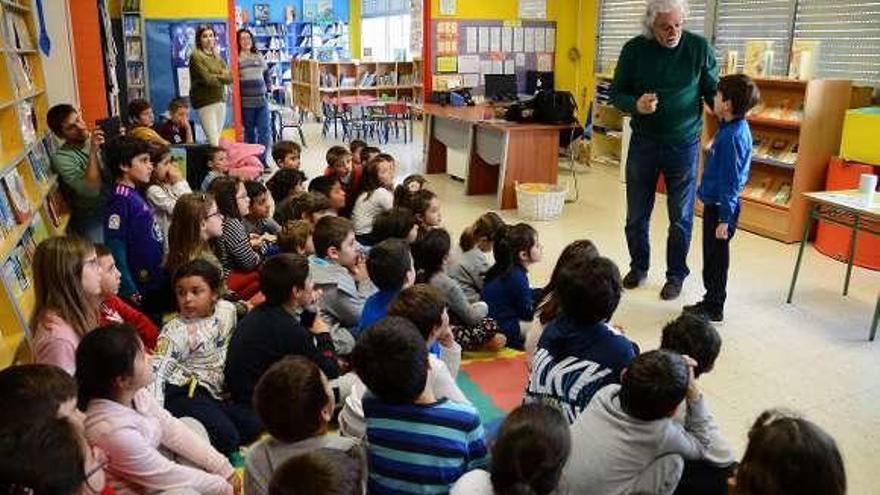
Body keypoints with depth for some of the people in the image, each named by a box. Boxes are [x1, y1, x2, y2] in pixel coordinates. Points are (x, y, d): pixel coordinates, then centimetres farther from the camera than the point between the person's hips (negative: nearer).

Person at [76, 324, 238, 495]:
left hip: (150, 471, 8)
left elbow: (171, 428, -4)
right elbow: (165, 475, -25)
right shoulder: (113, 430, -34)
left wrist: (224, 468, -7)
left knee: (193, 426, 5)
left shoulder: (134, 392, -13)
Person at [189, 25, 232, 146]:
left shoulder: (216, 55, 16)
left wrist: (216, 77, -10)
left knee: (218, 139, 4)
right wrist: (222, 77, 3)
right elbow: (207, 79, -13)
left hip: (220, 99, 6)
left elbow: (229, 77, 8)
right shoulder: (196, 56, -5)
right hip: (205, 101, -6)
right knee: (213, 142, -12)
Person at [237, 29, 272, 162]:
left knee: (265, 131, -2)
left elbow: (267, 74, 23)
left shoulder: (259, 57, 12)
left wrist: (268, 88, 15)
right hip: (246, 102, -3)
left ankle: (262, 159, 7)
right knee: (250, 132, 7)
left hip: (262, 100, 3)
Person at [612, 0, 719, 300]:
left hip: (684, 145, -1)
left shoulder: (699, 47, -7)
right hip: (643, 143, 1)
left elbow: (713, 92, 1)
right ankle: (638, 267, 32)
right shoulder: (634, 49, -5)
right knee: (637, 215, 11)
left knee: (681, 218, 7)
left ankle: (676, 275, 25)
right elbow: (616, 93, -1)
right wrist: (636, 105, -22)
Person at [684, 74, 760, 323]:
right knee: (712, 256, 19)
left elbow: (730, 181, -22)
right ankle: (711, 301, 31)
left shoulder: (732, 136, -23)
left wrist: (724, 219, -20)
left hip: (720, 207, -10)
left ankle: (714, 308, 15)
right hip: (715, 203, 10)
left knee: (716, 258, 3)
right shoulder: (736, 128, 7)